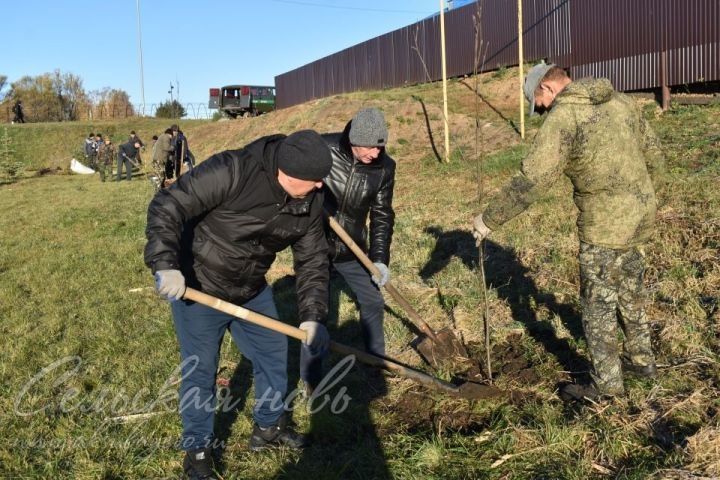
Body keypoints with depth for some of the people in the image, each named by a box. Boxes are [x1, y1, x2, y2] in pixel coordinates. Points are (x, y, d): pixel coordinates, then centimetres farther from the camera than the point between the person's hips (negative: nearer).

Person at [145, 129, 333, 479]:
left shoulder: (310, 202, -11)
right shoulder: (231, 171, -31)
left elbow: (313, 260, -3)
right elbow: (167, 206, -30)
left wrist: (313, 316, -11)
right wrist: (166, 264, -41)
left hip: (252, 292, 6)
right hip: (197, 290, -6)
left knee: (273, 355, 16)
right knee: (199, 371, 5)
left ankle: (268, 426, 40)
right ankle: (197, 449, 27)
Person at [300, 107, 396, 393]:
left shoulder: (384, 167, -10)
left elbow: (382, 216, -2)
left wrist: (380, 259, -7)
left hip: (352, 250, 4)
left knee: (373, 302, 12)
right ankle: (311, 380, 17)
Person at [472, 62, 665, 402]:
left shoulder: (564, 117, -14)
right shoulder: (622, 102, 9)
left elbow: (530, 181, -21)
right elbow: (654, 157, 16)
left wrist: (490, 219, -14)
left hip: (606, 224, -8)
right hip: (643, 212, 8)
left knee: (598, 303, 6)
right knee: (631, 291, 23)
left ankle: (606, 382, 17)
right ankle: (641, 359, 38)